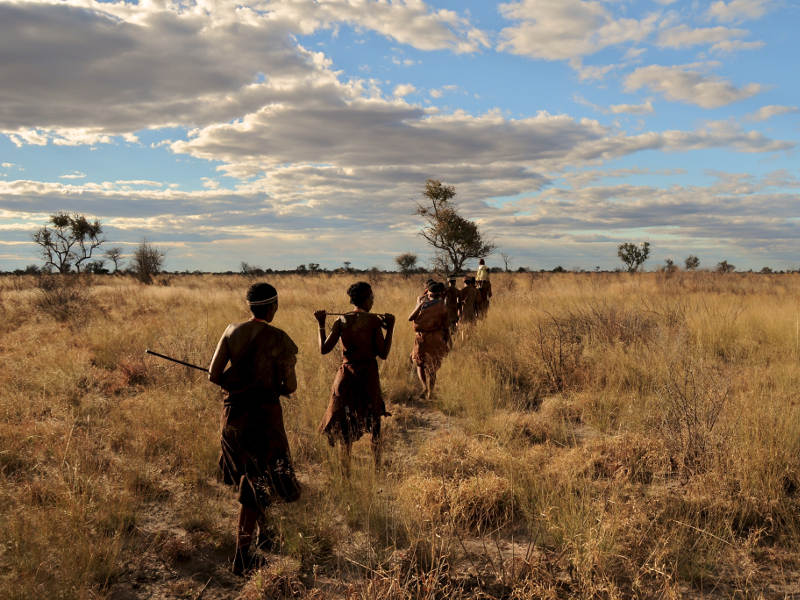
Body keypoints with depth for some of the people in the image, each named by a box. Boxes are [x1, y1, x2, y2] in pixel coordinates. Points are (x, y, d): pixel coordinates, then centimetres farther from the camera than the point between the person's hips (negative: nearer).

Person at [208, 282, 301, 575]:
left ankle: (263, 531, 41)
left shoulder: (232, 331, 0)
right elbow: (290, 387, -9)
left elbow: (214, 374, 0)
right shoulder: (279, 339, -11)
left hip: (233, 411, 5)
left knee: (248, 474, 23)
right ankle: (241, 556, 3)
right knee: (260, 480, 4)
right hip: (264, 413, -5)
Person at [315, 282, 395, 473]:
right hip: (368, 377, -2)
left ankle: (346, 470, 11)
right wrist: (390, 329, -2)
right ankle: (377, 469, 20)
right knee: (374, 423, 14)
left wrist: (321, 325, 8)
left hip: (346, 375, 2)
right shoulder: (373, 320, -9)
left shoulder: (341, 320, -2)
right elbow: (383, 354, -8)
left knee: (345, 425, 9)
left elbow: (324, 349, -2)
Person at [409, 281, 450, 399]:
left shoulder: (423, 304, -4)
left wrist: (418, 304, 9)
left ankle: (425, 387, -3)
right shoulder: (442, 307, -5)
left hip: (421, 339, 0)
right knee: (432, 367, 13)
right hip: (436, 340, 0)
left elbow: (410, 318, 1)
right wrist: (447, 342, 7)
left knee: (420, 363, 18)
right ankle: (430, 393, 15)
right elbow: (446, 327, -4)